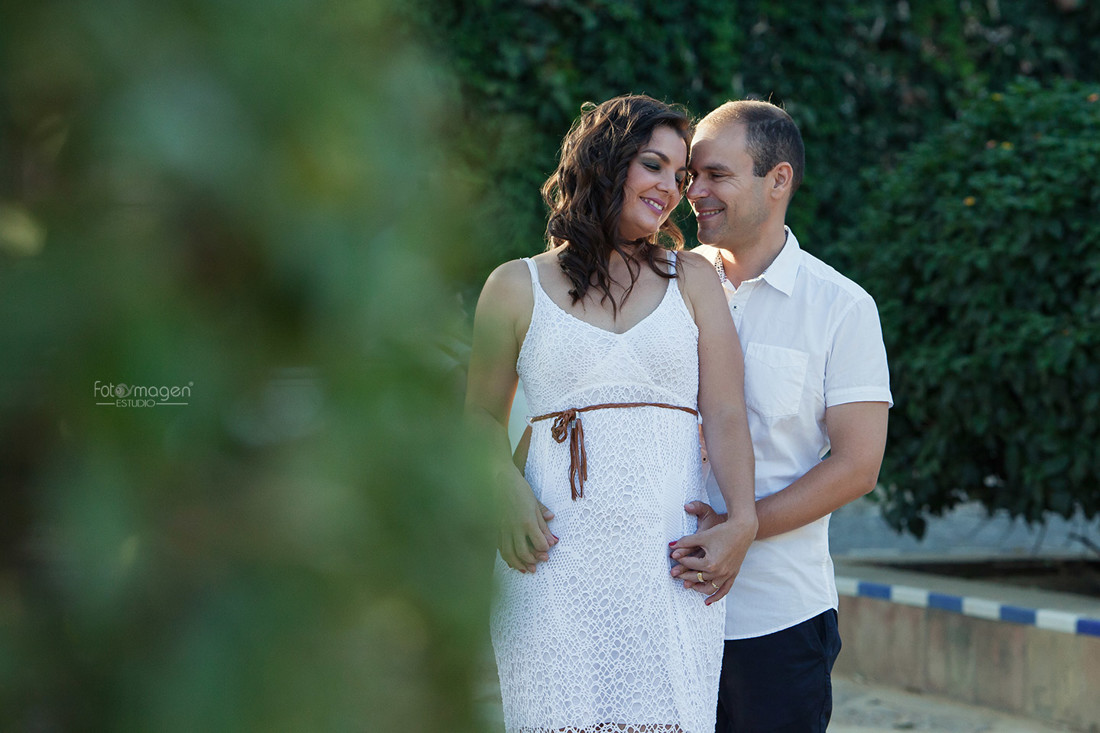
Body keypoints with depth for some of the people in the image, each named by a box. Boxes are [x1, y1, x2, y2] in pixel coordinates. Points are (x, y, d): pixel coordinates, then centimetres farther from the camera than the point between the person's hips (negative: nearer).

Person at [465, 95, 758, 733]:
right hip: (557, 558, -1)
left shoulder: (692, 278, 15)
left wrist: (743, 520, -10)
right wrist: (508, 491, -6)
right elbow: (483, 414, 15)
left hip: (672, 559, 1)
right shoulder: (518, 287, 11)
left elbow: (726, 412, 6)